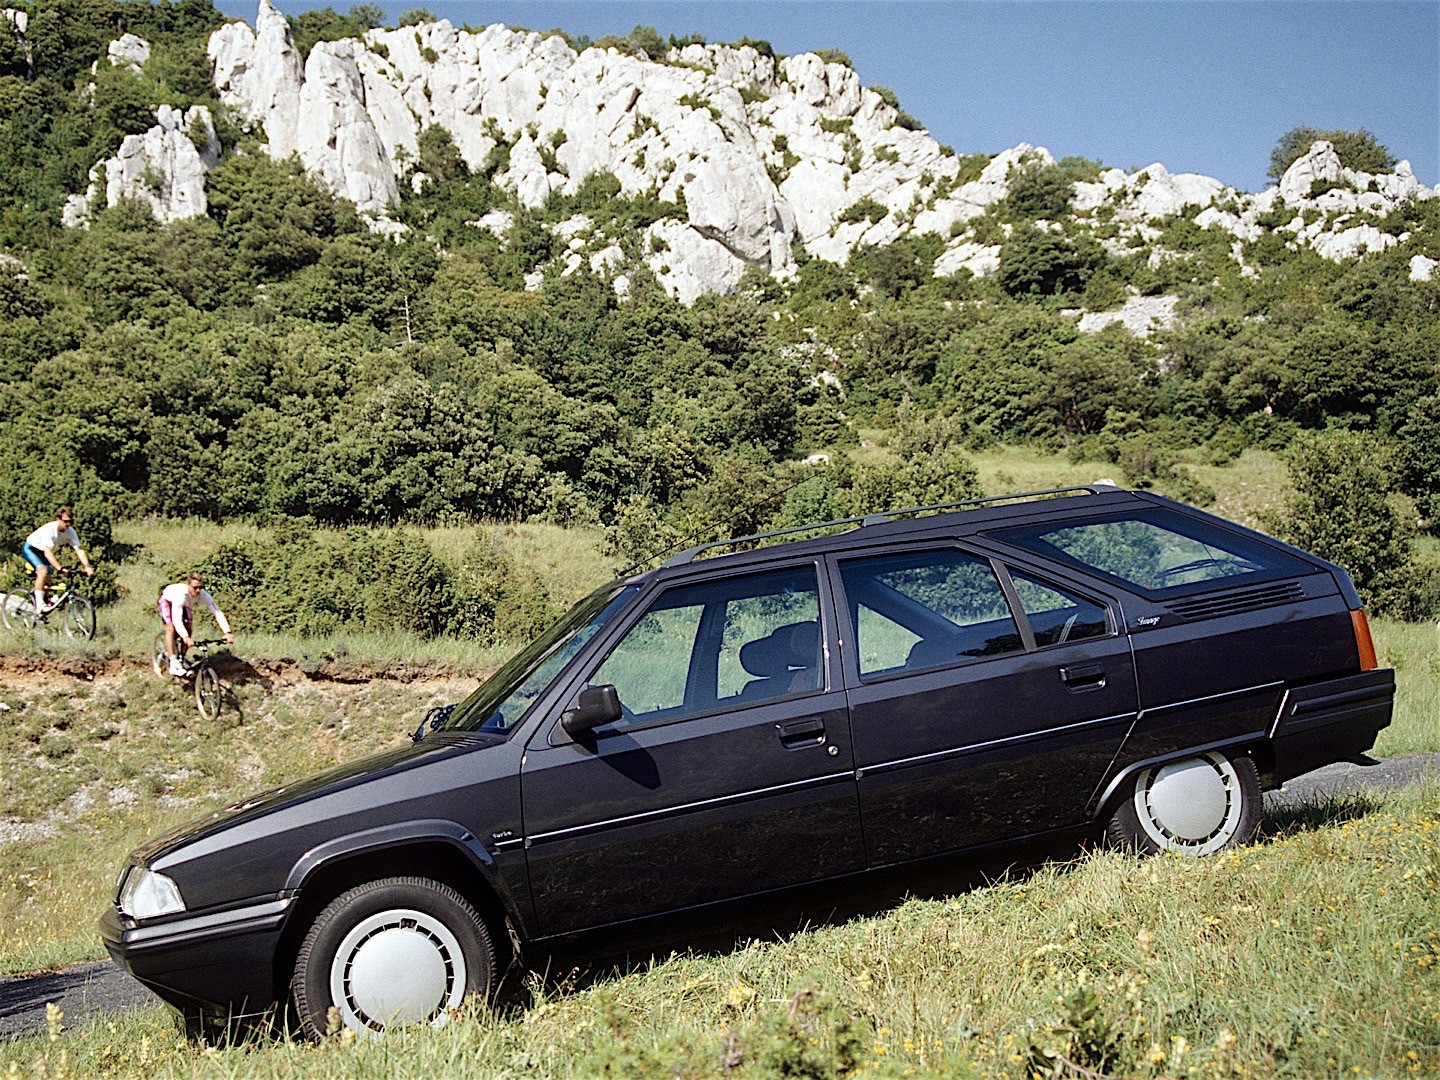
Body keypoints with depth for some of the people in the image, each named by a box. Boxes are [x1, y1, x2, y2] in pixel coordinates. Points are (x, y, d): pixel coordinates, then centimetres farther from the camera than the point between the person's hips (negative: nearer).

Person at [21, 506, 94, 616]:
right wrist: (59, 568, -52)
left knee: (47, 580, 3)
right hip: (30, 548, -7)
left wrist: (87, 567, -34)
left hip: (41, 552, 7)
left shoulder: (70, 532, -18)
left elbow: (79, 549, -20)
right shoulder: (49, 529, -36)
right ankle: (39, 605, -25)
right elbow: (47, 552, -43)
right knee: (43, 570, -30)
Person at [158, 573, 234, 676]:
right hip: (167, 601, -5)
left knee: (188, 629, -7)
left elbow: (217, 612, -36)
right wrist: (186, 637, -63)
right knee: (171, 628, -22)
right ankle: (174, 664, -22)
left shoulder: (203, 595, -34)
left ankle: (181, 659, 13)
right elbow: (176, 618, -51)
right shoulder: (181, 594, -45)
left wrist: (227, 632, -47)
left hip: (185, 605, 5)